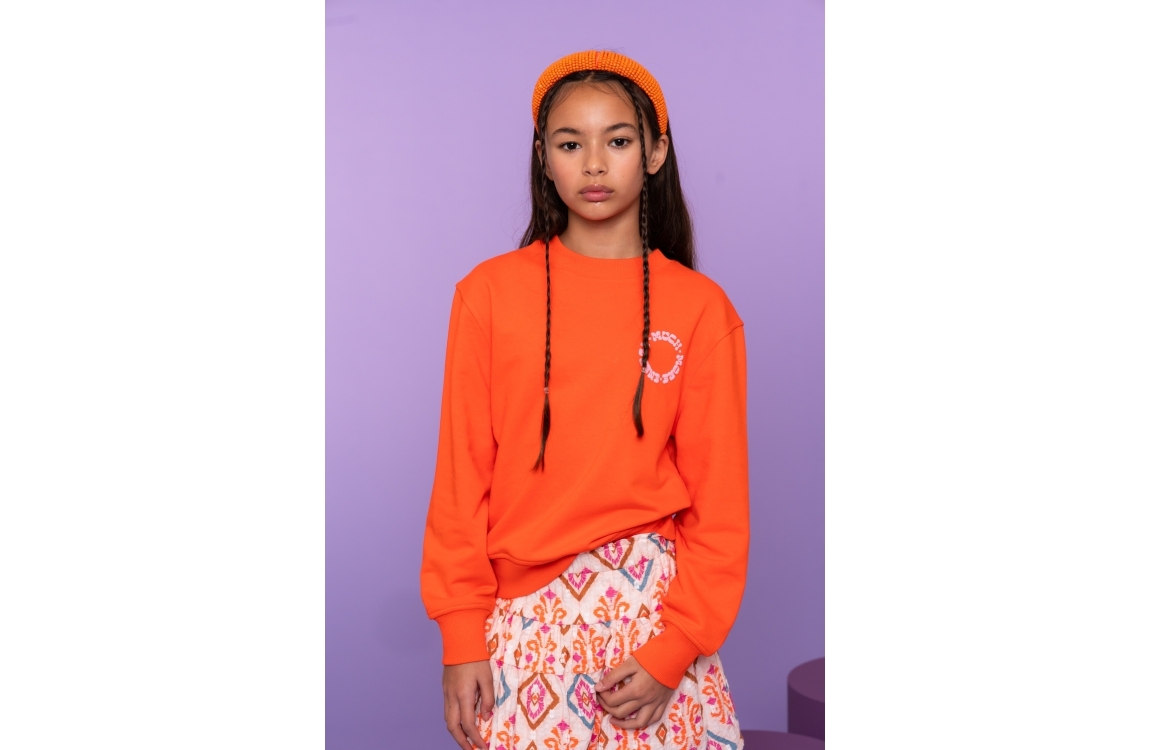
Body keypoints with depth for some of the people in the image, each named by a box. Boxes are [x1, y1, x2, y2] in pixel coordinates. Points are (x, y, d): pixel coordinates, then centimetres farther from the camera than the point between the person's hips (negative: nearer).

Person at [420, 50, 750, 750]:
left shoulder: (701, 309, -1)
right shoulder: (489, 293, 0)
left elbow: (720, 500, -1)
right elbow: (462, 473, 1)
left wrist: (673, 651, -7)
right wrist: (462, 634, -3)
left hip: (655, 601, 0)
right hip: (523, 612, 0)